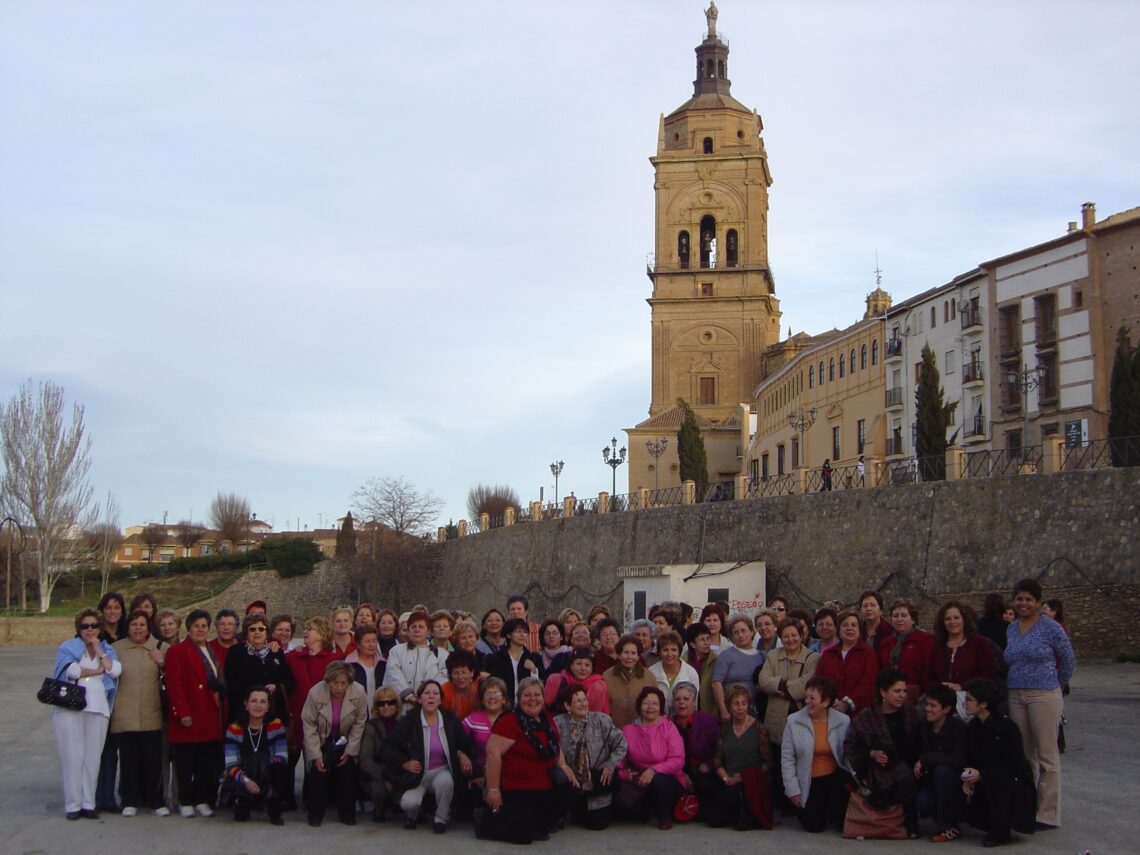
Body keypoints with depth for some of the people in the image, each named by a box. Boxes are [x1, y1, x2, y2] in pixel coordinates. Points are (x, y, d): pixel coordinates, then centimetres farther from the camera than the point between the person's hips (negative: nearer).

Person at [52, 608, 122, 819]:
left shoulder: (107, 650, 18)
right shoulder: (68, 647, 9)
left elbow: (115, 670, -1)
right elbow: (70, 670, -11)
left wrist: (98, 650, 2)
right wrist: (97, 671, -1)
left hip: (98, 709, 3)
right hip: (70, 707, -3)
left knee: (92, 757, 0)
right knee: (73, 756, -5)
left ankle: (88, 803, 5)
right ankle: (72, 805, 0)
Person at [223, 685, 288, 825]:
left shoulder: (276, 726, -2)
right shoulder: (234, 729, -4)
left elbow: (282, 757, -9)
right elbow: (231, 765, -10)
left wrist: (267, 763, -29)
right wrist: (245, 780, -28)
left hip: (269, 781, 0)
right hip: (244, 781, 0)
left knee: (278, 766, -32)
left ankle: (274, 811, -9)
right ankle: (242, 803, 10)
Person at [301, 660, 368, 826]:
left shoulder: (358, 693, -21)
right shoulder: (315, 693, -24)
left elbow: (359, 724, -9)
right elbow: (309, 725, -16)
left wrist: (350, 750, -11)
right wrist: (316, 755, -18)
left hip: (345, 742, 1)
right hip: (321, 742, -1)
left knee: (348, 770, -15)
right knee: (318, 770, -17)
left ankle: (347, 813, 1)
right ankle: (315, 814, 0)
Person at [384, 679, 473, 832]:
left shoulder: (450, 720, 2)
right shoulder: (408, 720, -5)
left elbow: (465, 744, 16)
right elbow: (390, 747, -2)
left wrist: (462, 754, -6)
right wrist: (405, 763, -14)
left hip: (441, 771, 2)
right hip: (417, 773, -1)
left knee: (445, 780, -35)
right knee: (409, 803, -29)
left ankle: (441, 818, -7)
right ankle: (412, 815, 13)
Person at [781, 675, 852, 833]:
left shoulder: (843, 721, -6)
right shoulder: (794, 721, -8)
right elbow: (787, 758, -4)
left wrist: (853, 779, -18)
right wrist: (792, 789, -6)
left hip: (835, 775, 0)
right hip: (810, 782, 0)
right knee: (814, 826, -6)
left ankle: (835, 817, 4)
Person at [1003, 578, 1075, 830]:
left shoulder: (1050, 628, -5)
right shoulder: (1011, 629, 12)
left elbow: (1069, 661, 2)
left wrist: (1055, 686, 11)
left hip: (1044, 696, -6)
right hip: (1015, 696, 6)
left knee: (1046, 754, -3)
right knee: (1024, 754, 10)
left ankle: (1048, 814, 1)